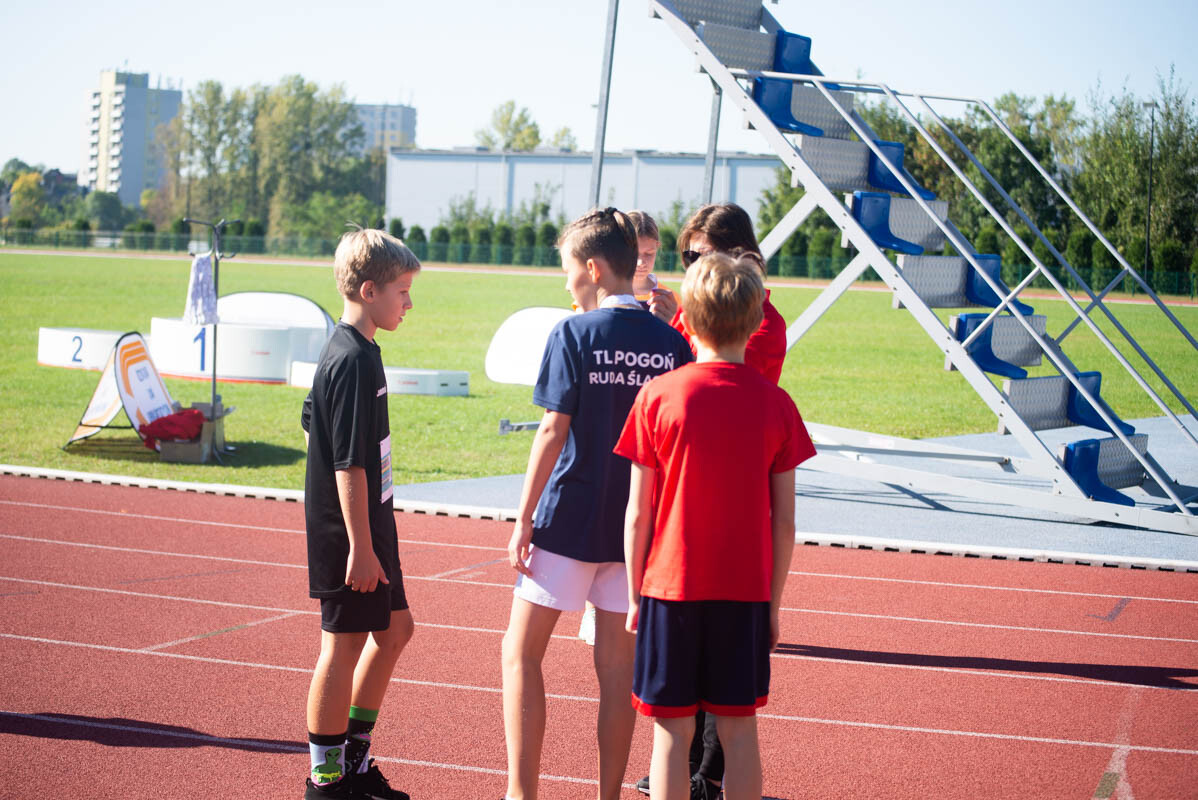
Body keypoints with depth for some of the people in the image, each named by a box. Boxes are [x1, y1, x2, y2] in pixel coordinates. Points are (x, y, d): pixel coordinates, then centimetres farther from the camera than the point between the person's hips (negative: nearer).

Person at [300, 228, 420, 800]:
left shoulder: (341, 351, 11)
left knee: (394, 629, 17)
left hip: (368, 526, 10)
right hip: (350, 534, -10)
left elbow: (312, 423, 21)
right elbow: (349, 464, -22)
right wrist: (361, 548, -22)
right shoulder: (356, 361, -19)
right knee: (343, 646, -1)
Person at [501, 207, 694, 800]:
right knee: (616, 663, 11)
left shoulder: (574, 334, -10)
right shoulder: (671, 342, 2)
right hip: (636, 527, 4)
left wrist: (523, 519, -7)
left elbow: (554, 430, -12)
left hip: (567, 521, -4)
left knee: (521, 651, 7)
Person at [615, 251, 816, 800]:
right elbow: (784, 522, -1)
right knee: (739, 729, 9)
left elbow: (638, 513, -5)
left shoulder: (658, 395, -7)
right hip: (747, 591, 1)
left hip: (672, 586, -1)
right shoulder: (776, 404, -3)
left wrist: (634, 593, 6)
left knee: (673, 730, 4)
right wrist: (773, 602, 9)